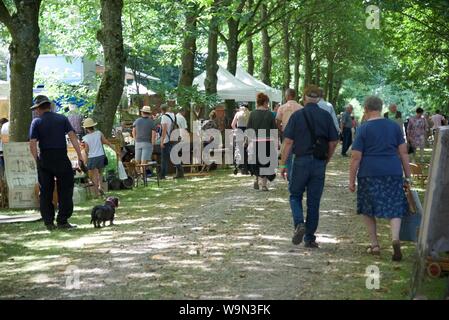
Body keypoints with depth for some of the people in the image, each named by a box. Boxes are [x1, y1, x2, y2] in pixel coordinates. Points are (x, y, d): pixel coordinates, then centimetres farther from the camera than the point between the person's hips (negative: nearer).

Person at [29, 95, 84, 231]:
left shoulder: (36, 122, 2)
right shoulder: (62, 118, 5)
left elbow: (32, 144, -7)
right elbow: (72, 136, -5)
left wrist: (38, 161, 3)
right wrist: (80, 157, -6)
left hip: (44, 159, 0)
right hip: (61, 158, 0)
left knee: (45, 192, 9)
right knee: (65, 190, 7)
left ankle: (49, 222, 10)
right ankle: (62, 221, 3)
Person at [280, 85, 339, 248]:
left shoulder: (297, 116, -4)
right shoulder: (326, 116, 3)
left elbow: (288, 142, -6)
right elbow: (333, 142, 4)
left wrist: (283, 164, -1)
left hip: (301, 161, -2)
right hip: (319, 163, 2)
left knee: (295, 196, 13)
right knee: (314, 201, 8)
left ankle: (299, 224, -11)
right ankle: (310, 238, 11)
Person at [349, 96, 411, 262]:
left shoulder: (363, 129, -3)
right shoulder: (394, 126, 6)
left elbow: (356, 158, -5)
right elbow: (404, 153, 7)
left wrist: (351, 181, 1)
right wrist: (408, 177, 12)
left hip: (369, 173, -2)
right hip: (393, 173, 2)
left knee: (367, 210, 14)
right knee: (395, 209, 5)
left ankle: (375, 245, 15)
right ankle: (395, 238, -20)